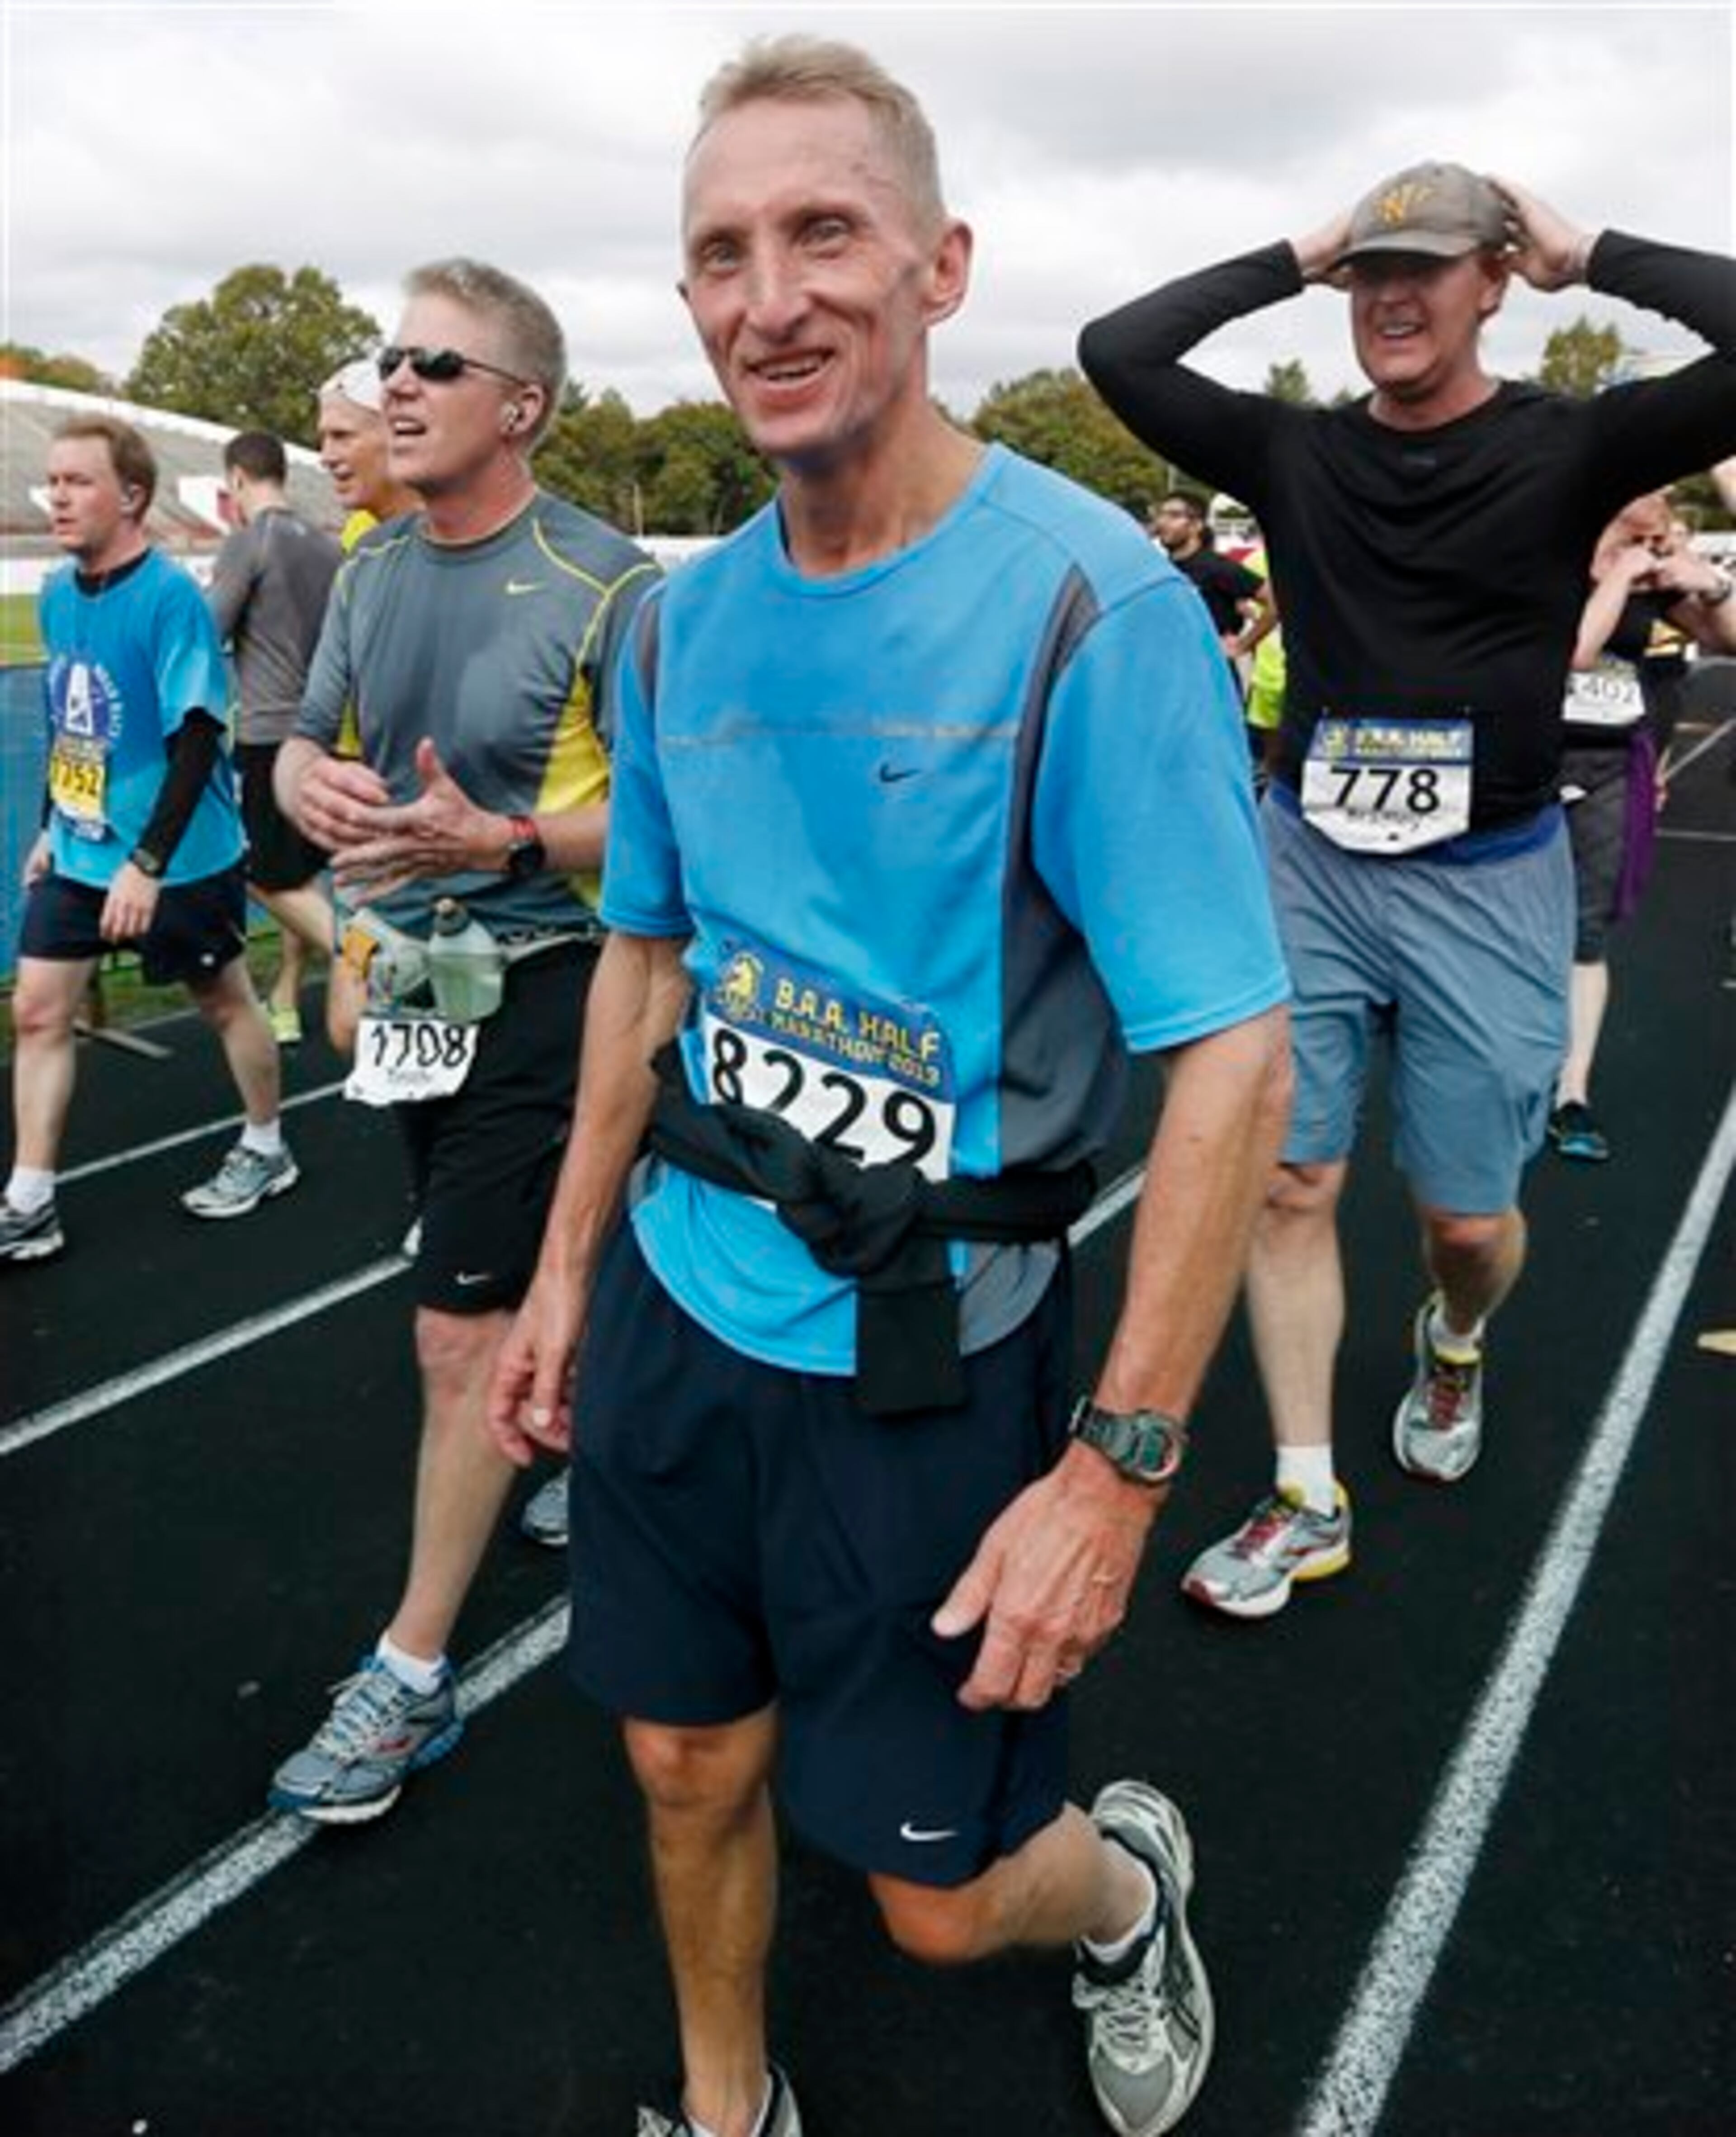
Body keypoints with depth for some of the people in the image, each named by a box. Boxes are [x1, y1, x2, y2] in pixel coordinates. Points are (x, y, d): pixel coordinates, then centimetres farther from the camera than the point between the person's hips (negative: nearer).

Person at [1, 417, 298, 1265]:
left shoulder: (170, 596, -18)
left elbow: (198, 739, -22)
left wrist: (148, 862, -24)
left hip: (179, 859, -7)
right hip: (78, 853, 7)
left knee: (224, 1003, 11)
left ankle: (267, 1151, 32)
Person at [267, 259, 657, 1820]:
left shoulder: (602, 586, -14)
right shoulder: (375, 569, 7)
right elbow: (303, 744, 14)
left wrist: (500, 837, -29)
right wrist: (314, 784, -10)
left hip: (534, 982, -7)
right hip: (408, 984, 7)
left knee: (466, 1327, -4)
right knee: (540, 1274, 21)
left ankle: (412, 1676, 9)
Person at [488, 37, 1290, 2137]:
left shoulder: (1091, 603, -18)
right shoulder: (682, 618, 1)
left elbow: (1234, 1058, -19)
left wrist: (1118, 1464, -19)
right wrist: (569, 1266, 14)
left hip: (924, 1359, -5)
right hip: (675, 1307, 5)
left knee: (939, 1891, 12)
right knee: (692, 1773, 20)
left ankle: (1124, 1887, 48)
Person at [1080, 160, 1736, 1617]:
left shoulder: (1570, 446, -3)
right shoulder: (1297, 452, 4)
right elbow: (1117, 351, 1)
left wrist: (1591, 258, -7)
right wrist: (1293, 261, 1)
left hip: (1487, 887, -2)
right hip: (1307, 867, 2)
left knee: (1469, 1217, 7)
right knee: (1289, 1187, 2)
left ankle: (1453, 1347, 44)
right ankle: (1307, 1501, 15)